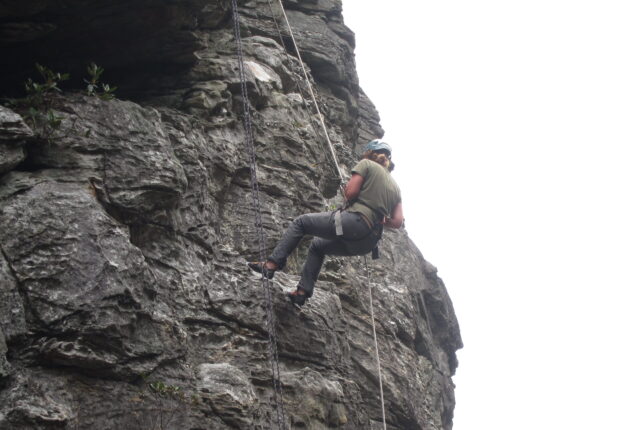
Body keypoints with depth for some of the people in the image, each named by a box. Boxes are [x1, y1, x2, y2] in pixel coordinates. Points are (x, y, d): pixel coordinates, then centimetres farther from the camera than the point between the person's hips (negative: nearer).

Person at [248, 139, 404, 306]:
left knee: (300, 222, 9)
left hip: (354, 223, -7)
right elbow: (398, 222, 11)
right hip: (369, 243, 7)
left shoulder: (366, 164, 5)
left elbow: (350, 192, -7)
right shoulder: (395, 187, 21)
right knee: (317, 246, 29)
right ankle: (303, 291, 23)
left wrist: (347, 196, 14)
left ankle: (272, 264, -2)